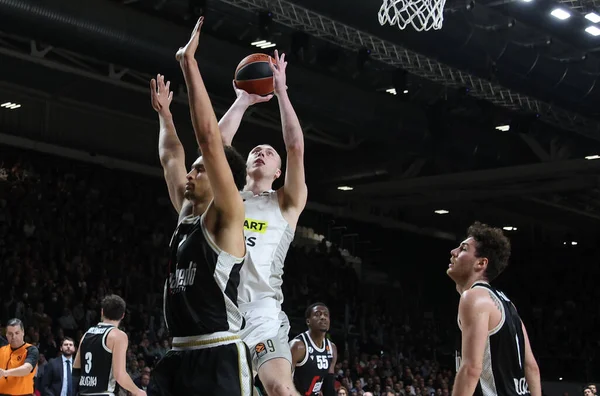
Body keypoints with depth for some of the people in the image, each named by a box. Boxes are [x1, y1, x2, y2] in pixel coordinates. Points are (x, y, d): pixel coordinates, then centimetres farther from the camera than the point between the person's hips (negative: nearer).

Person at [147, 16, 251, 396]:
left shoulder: (227, 217, -5)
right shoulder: (188, 215, 16)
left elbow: (209, 139, -13)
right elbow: (171, 157, 31)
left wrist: (189, 62, -13)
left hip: (220, 359, -8)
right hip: (179, 358, 8)